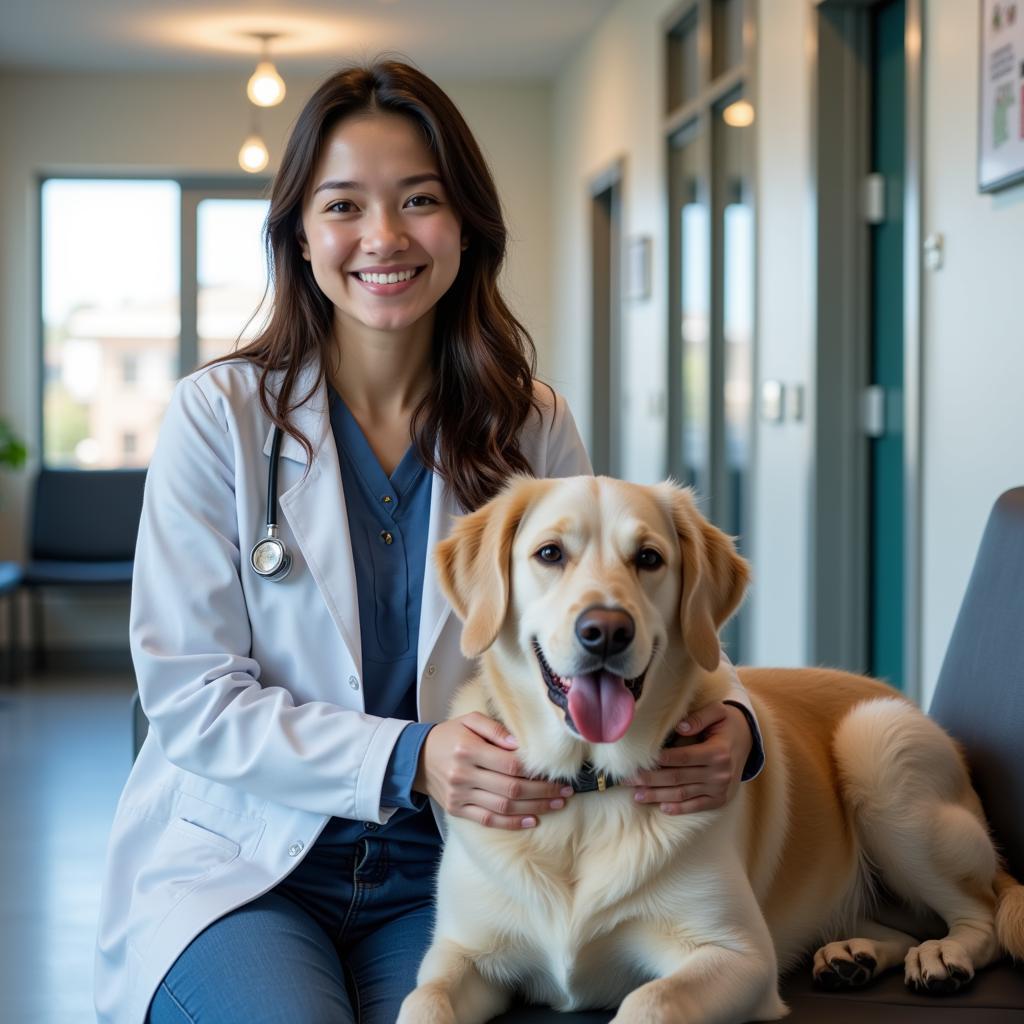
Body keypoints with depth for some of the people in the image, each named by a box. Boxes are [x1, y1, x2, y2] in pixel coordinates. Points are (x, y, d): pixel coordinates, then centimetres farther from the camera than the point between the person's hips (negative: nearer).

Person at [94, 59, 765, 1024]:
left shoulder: (533, 427, 4)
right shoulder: (219, 415, -5)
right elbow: (188, 695, -8)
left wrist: (726, 720, -18)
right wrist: (406, 758, -21)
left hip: (443, 877, 1)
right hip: (241, 861, -1)